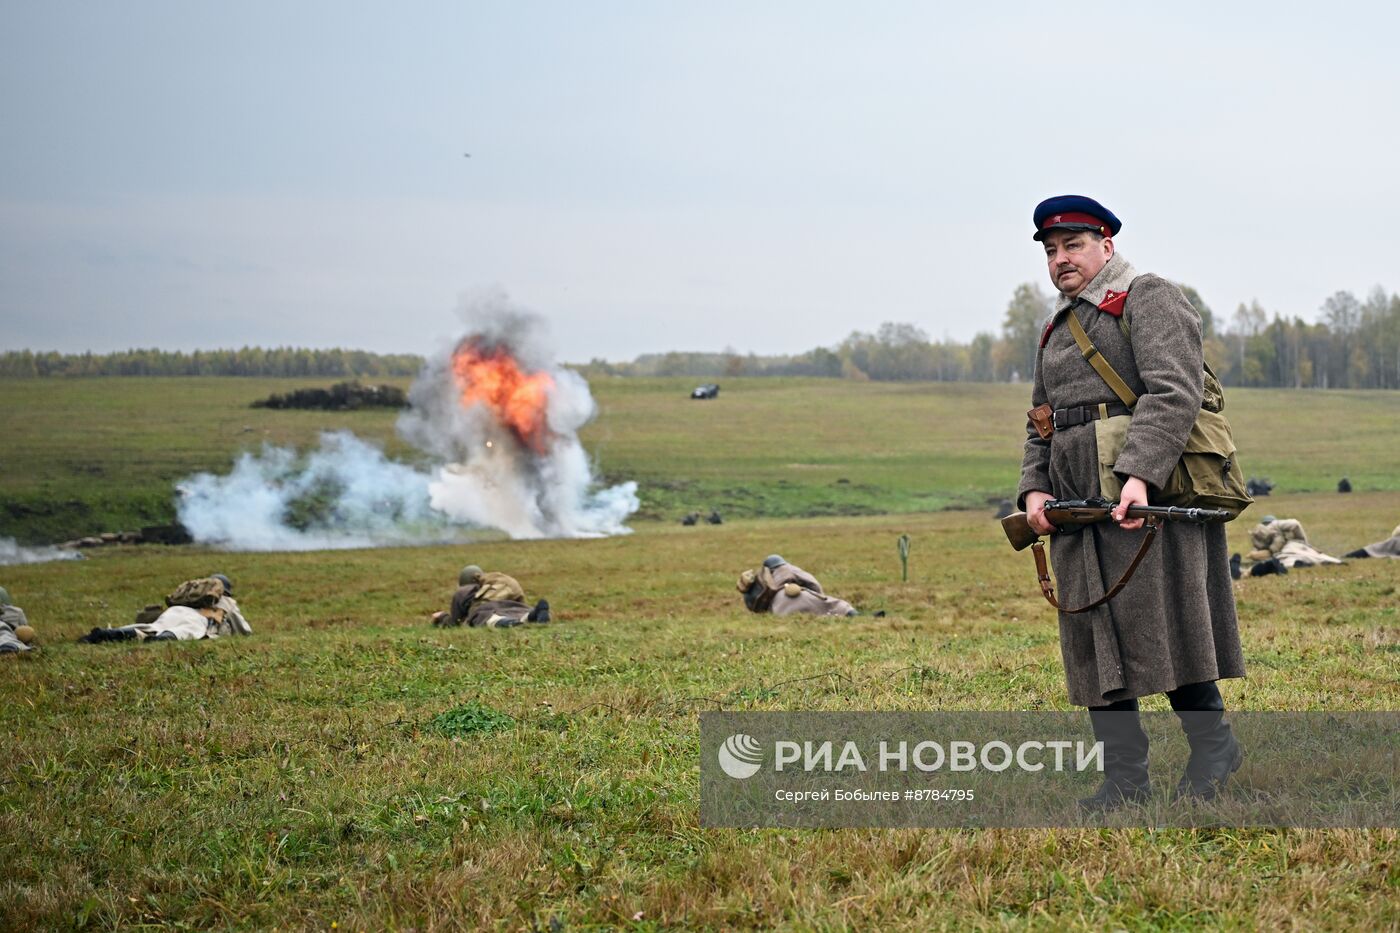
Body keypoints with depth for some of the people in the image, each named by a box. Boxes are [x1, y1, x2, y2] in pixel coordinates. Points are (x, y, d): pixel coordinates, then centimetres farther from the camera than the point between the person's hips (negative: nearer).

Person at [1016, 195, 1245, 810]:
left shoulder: (1149, 300, -2)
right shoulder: (1057, 329, 24)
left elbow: (1174, 391, -16)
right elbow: (1039, 426, 25)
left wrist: (1139, 474, -28)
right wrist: (1034, 489, 6)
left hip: (1147, 492, -8)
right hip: (1077, 499, 8)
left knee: (1160, 619, -8)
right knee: (1094, 634, 2)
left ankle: (1212, 743, 8)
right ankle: (1124, 776, 4)